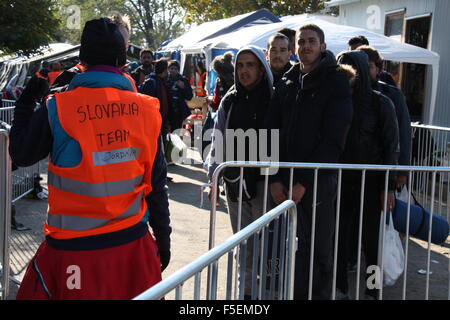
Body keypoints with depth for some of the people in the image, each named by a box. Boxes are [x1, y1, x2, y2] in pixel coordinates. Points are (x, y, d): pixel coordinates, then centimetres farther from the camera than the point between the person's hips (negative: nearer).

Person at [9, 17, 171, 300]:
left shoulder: (57, 108, -11)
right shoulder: (146, 109, -4)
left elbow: (21, 155, 4)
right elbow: (157, 184, 1)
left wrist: (27, 101, 17)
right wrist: (163, 238, 12)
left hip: (73, 248, -2)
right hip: (133, 243, 3)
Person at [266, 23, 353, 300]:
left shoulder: (336, 84, -3)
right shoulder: (287, 83, 12)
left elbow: (333, 140, -9)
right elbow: (272, 132, 9)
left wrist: (305, 181, -13)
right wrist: (275, 178, -1)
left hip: (319, 180, -4)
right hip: (287, 180, 4)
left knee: (321, 246, 3)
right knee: (297, 243, 6)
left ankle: (322, 293, 18)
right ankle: (299, 293, 19)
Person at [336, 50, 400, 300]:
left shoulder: (380, 103, -3)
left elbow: (391, 146, -4)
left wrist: (389, 186, -10)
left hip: (371, 183, -3)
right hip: (340, 181, 3)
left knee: (372, 240, 4)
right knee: (339, 238, 6)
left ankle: (373, 292, 16)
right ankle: (341, 290, 19)